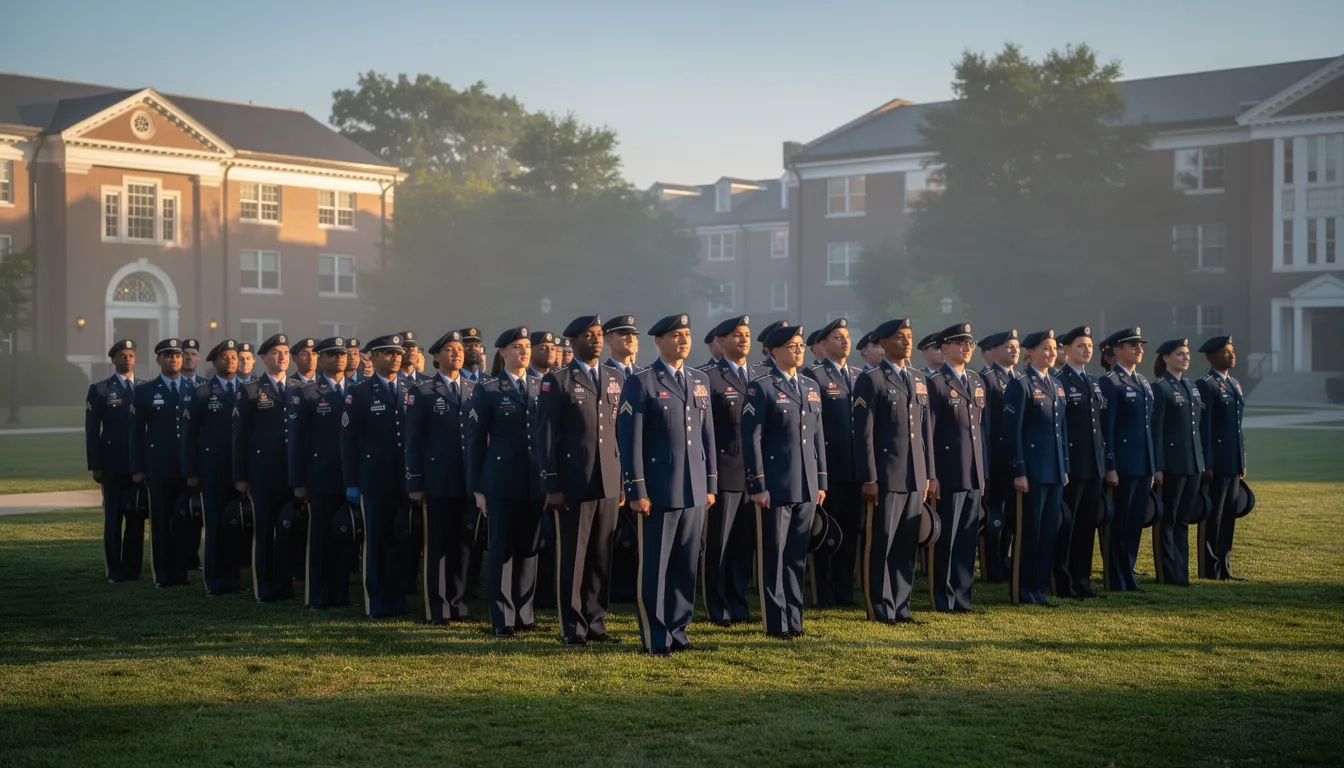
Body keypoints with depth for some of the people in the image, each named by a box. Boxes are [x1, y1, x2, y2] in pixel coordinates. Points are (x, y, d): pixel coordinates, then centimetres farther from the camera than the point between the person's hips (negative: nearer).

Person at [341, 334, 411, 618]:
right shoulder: (359, 393, 0)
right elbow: (348, 440, -2)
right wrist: (351, 483, -6)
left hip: (404, 479, 3)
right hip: (374, 479, -3)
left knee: (402, 541, 6)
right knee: (376, 541, 3)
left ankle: (398, 600, 15)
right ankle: (377, 604, 10)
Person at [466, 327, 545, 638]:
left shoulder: (542, 387, 9)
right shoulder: (487, 391, 0)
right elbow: (475, 441, -1)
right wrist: (477, 487, -4)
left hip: (536, 481, 3)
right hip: (502, 482, -3)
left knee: (529, 549, 8)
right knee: (502, 549, 1)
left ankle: (524, 614, 17)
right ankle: (503, 619, 7)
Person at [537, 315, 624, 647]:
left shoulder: (615, 379, 13)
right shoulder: (557, 381, -2)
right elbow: (546, 435, -5)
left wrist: (624, 477, 7)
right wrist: (552, 486, -9)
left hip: (609, 482, 4)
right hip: (573, 483, -4)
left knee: (602, 557, 8)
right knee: (572, 557, 0)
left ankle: (595, 621, 18)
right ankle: (573, 628, 8)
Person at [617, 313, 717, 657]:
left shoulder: (700, 381, 13)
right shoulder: (640, 383, -5)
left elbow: (707, 435, 15)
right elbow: (630, 440, -8)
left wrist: (711, 483, 11)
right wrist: (637, 491, -13)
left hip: (694, 491, 5)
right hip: (659, 490, -5)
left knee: (686, 567, 9)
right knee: (654, 567, 1)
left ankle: (677, 631, 19)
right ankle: (656, 639, 9)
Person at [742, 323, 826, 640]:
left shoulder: (812, 387, 14)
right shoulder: (760, 388, -6)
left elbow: (818, 436, 16)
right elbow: (751, 439, -9)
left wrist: (821, 481, 11)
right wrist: (758, 486, -13)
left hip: (806, 488, 6)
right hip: (776, 487, -6)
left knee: (798, 556, 11)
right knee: (773, 556, 1)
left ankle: (794, 619, 18)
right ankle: (776, 622, 8)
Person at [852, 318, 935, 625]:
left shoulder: (918, 381, 16)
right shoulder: (871, 380, -5)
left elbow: (925, 430, 16)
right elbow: (864, 434, -9)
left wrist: (930, 475, 12)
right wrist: (869, 479, -14)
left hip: (916, 478, 6)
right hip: (886, 478, -6)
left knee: (907, 546, 9)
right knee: (881, 545, 0)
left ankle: (900, 606, 17)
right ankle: (880, 609, 7)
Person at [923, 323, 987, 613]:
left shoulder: (977, 381, 14)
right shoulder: (936, 383, -6)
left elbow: (983, 426, 16)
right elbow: (928, 433, -9)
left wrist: (984, 470, 11)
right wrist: (930, 475, -12)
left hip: (975, 474, 6)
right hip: (949, 474, -6)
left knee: (968, 539, 9)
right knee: (946, 539, 1)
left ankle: (962, 597, 17)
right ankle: (945, 599, 10)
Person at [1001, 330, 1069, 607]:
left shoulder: (1057, 386, 15)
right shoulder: (1020, 385, -8)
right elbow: (1013, 431, -12)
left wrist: (1065, 467, 14)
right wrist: (1019, 471, -16)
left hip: (1055, 471, 7)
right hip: (1033, 470, -7)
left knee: (1050, 530, 8)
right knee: (1028, 530, -1)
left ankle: (1039, 588, 16)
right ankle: (1022, 591, 8)